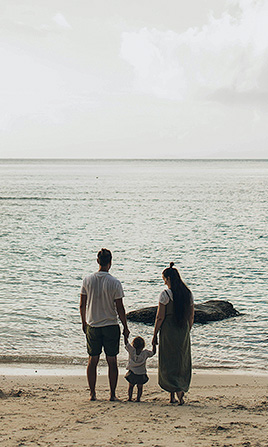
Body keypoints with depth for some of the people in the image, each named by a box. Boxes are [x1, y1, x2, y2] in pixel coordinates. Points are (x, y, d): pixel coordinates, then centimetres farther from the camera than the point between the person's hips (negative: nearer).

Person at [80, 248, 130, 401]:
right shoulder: (115, 283, -11)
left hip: (92, 326, 3)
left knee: (93, 360, 11)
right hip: (111, 325, -2)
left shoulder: (88, 280, -3)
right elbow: (120, 308, -8)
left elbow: (82, 305, 4)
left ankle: (92, 393, 11)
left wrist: (84, 322, 18)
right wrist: (126, 328, 2)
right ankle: (113, 394, 8)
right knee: (112, 361, 6)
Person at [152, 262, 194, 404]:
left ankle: (177, 389, -13)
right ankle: (173, 395, 15)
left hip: (168, 331, -5)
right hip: (183, 331, 5)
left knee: (168, 363, 5)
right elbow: (191, 316, 9)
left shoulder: (165, 294, -11)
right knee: (182, 363, 13)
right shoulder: (188, 294, 4)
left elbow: (160, 317, -11)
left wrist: (155, 334, -3)